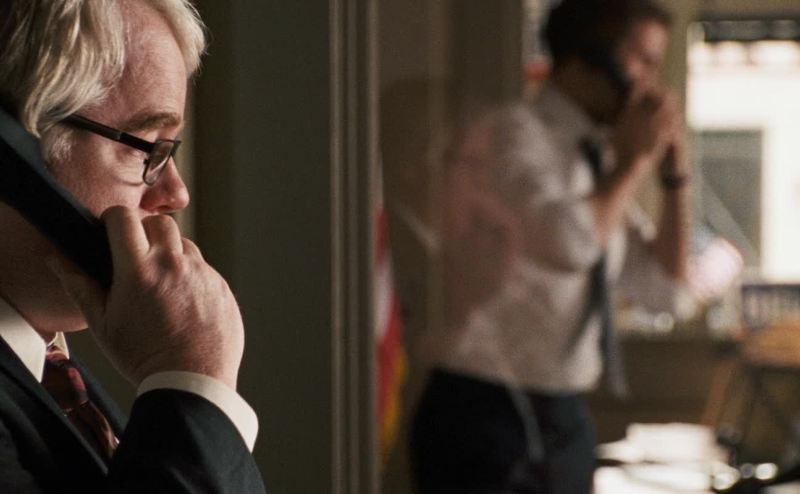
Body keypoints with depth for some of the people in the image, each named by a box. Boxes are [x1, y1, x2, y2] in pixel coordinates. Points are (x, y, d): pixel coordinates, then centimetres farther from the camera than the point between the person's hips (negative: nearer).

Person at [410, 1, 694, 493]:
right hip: (485, 419, -8)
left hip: (564, 420, 8)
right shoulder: (515, 134, -11)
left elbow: (669, 292, 15)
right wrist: (634, 162, -14)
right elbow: (568, 242, -29)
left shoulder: (601, 162, 11)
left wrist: (674, 174, 4)